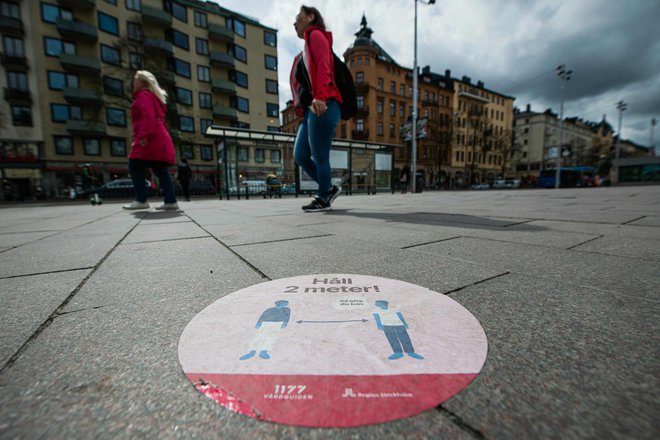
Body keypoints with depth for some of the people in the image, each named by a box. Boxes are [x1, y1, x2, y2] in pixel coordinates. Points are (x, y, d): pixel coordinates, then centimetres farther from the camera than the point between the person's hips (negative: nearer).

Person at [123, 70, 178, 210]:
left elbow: (148, 117, -18)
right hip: (158, 138, 10)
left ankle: (141, 200, -8)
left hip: (150, 139, -9)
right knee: (161, 171, 3)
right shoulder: (152, 96, 27)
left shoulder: (143, 96, -2)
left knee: (135, 167, -7)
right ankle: (171, 201, -1)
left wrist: (143, 135, -24)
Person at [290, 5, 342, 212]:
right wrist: (302, 109, 13)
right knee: (300, 155, 6)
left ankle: (323, 200, 3)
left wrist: (319, 96, -25)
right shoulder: (305, 52, 31)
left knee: (319, 157, -8)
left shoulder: (315, 35, 8)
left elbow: (323, 68, -11)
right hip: (311, 110, 9)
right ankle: (329, 189, 15)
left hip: (322, 107, -9)